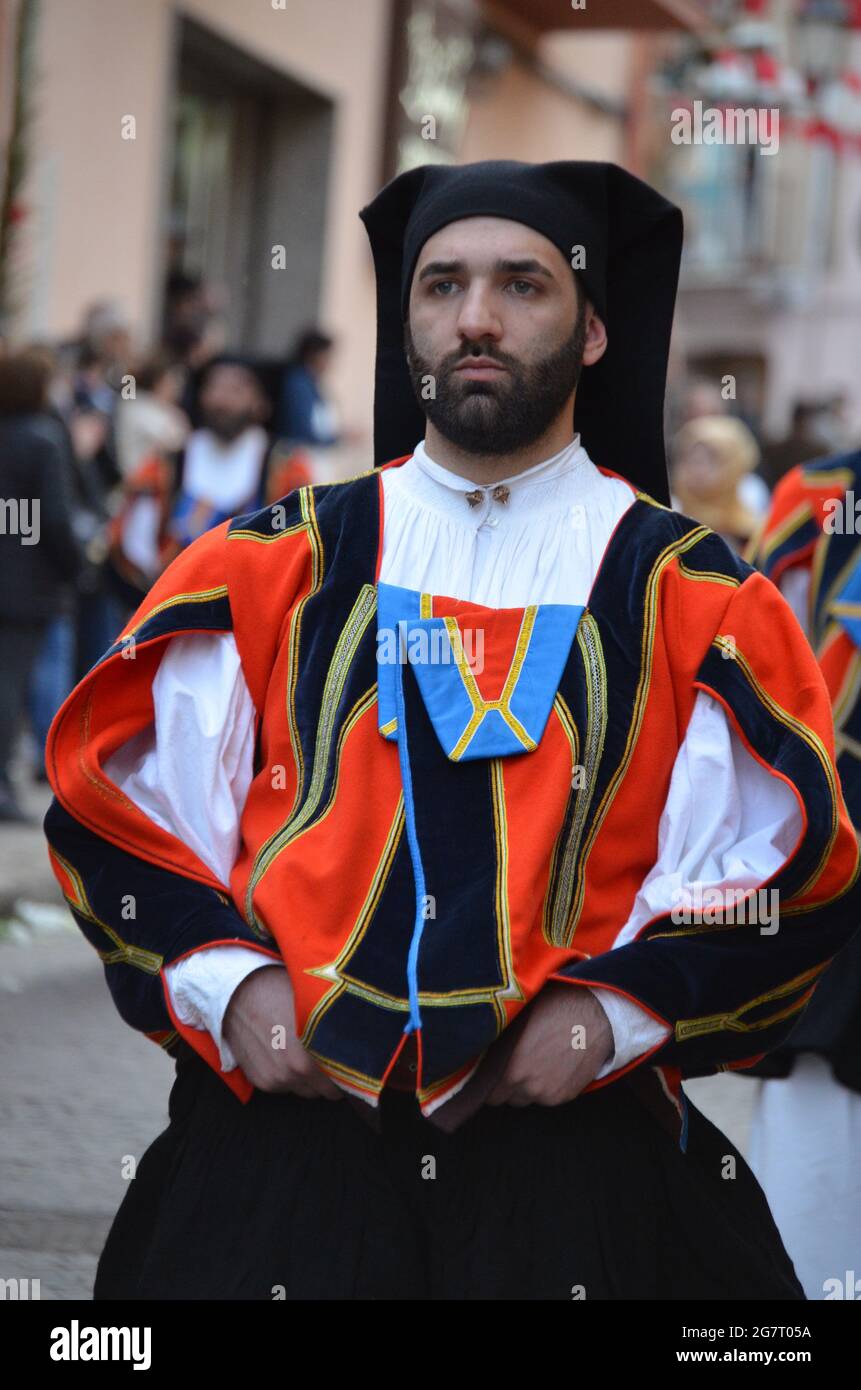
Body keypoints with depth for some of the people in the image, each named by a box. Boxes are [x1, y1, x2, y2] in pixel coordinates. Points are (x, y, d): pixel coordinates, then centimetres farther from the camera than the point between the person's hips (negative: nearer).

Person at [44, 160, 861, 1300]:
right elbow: (120, 806, 12)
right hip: (282, 1108, 1)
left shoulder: (690, 594, 10)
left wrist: (613, 1011, -6)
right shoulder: (272, 567, 13)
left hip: (574, 1133, 0)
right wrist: (227, 987, -4)